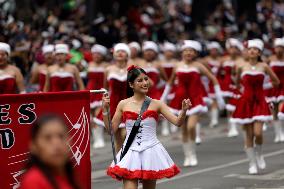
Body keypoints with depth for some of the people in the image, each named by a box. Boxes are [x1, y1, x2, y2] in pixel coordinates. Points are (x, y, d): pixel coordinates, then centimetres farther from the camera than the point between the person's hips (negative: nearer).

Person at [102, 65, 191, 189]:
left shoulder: (155, 104, 0)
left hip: (151, 150, 1)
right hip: (131, 152, -1)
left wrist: (184, 110, -24)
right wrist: (105, 109, -4)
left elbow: (177, 122, -5)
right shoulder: (124, 104, 2)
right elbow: (111, 129, 5)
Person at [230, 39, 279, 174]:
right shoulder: (242, 67, -1)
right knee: (249, 135, 2)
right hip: (246, 102, 1)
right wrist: (248, 84, 7)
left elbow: (276, 82, 6)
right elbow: (237, 82, 17)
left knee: (258, 133, -15)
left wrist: (258, 83, 3)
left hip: (259, 102, -1)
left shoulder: (263, 66, -3)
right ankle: (252, 164, 13)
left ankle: (258, 154, 15)